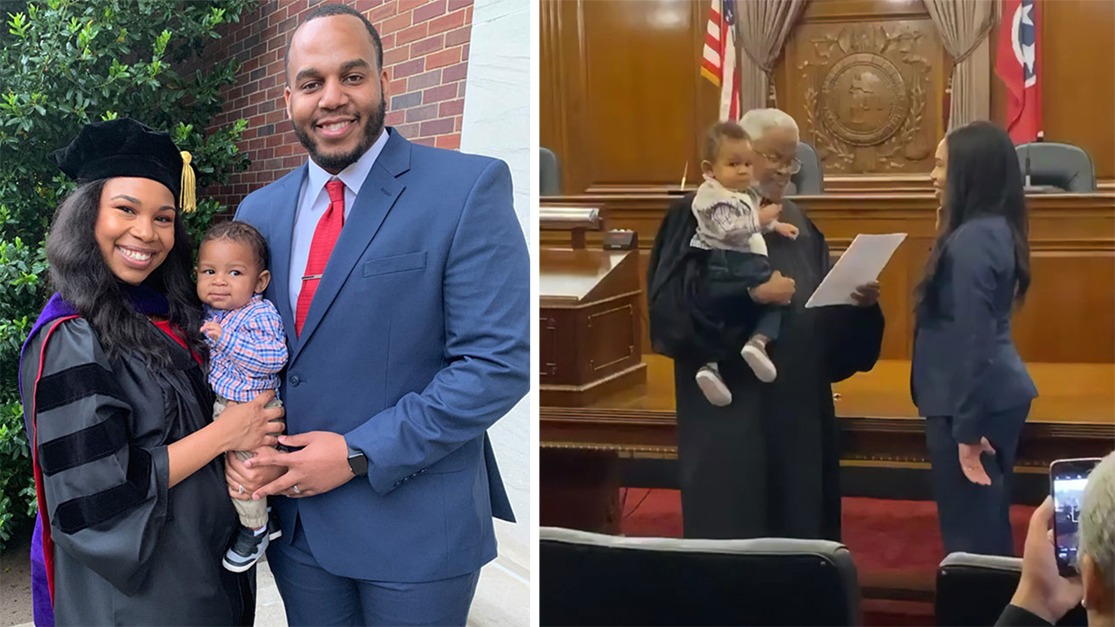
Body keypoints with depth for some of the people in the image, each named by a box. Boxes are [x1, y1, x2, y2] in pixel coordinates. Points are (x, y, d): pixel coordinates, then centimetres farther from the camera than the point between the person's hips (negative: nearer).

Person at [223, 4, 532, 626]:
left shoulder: (468, 189, -11)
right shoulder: (260, 212, 7)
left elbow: (503, 360, -17)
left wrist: (359, 454, -17)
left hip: (416, 525, -5)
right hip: (294, 519, 5)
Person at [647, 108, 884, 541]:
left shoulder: (796, 222, 16)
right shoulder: (699, 216, -5)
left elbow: (824, 306, 15)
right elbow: (672, 300, -17)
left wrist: (859, 300, -6)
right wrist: (750, 294, -23)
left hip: (798, 401, 7)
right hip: (730, 403, -7)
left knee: (798, 516, 10)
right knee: (734, 523, -3)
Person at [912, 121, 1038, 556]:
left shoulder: (971, 240, -19)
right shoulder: (997, 228, 10)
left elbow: (973, 340, -22)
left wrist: (967, 428, -20)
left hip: (973, 401, -10)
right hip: (999, 395, 10)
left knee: (971, 535, -1)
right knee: (990, 527, 16)